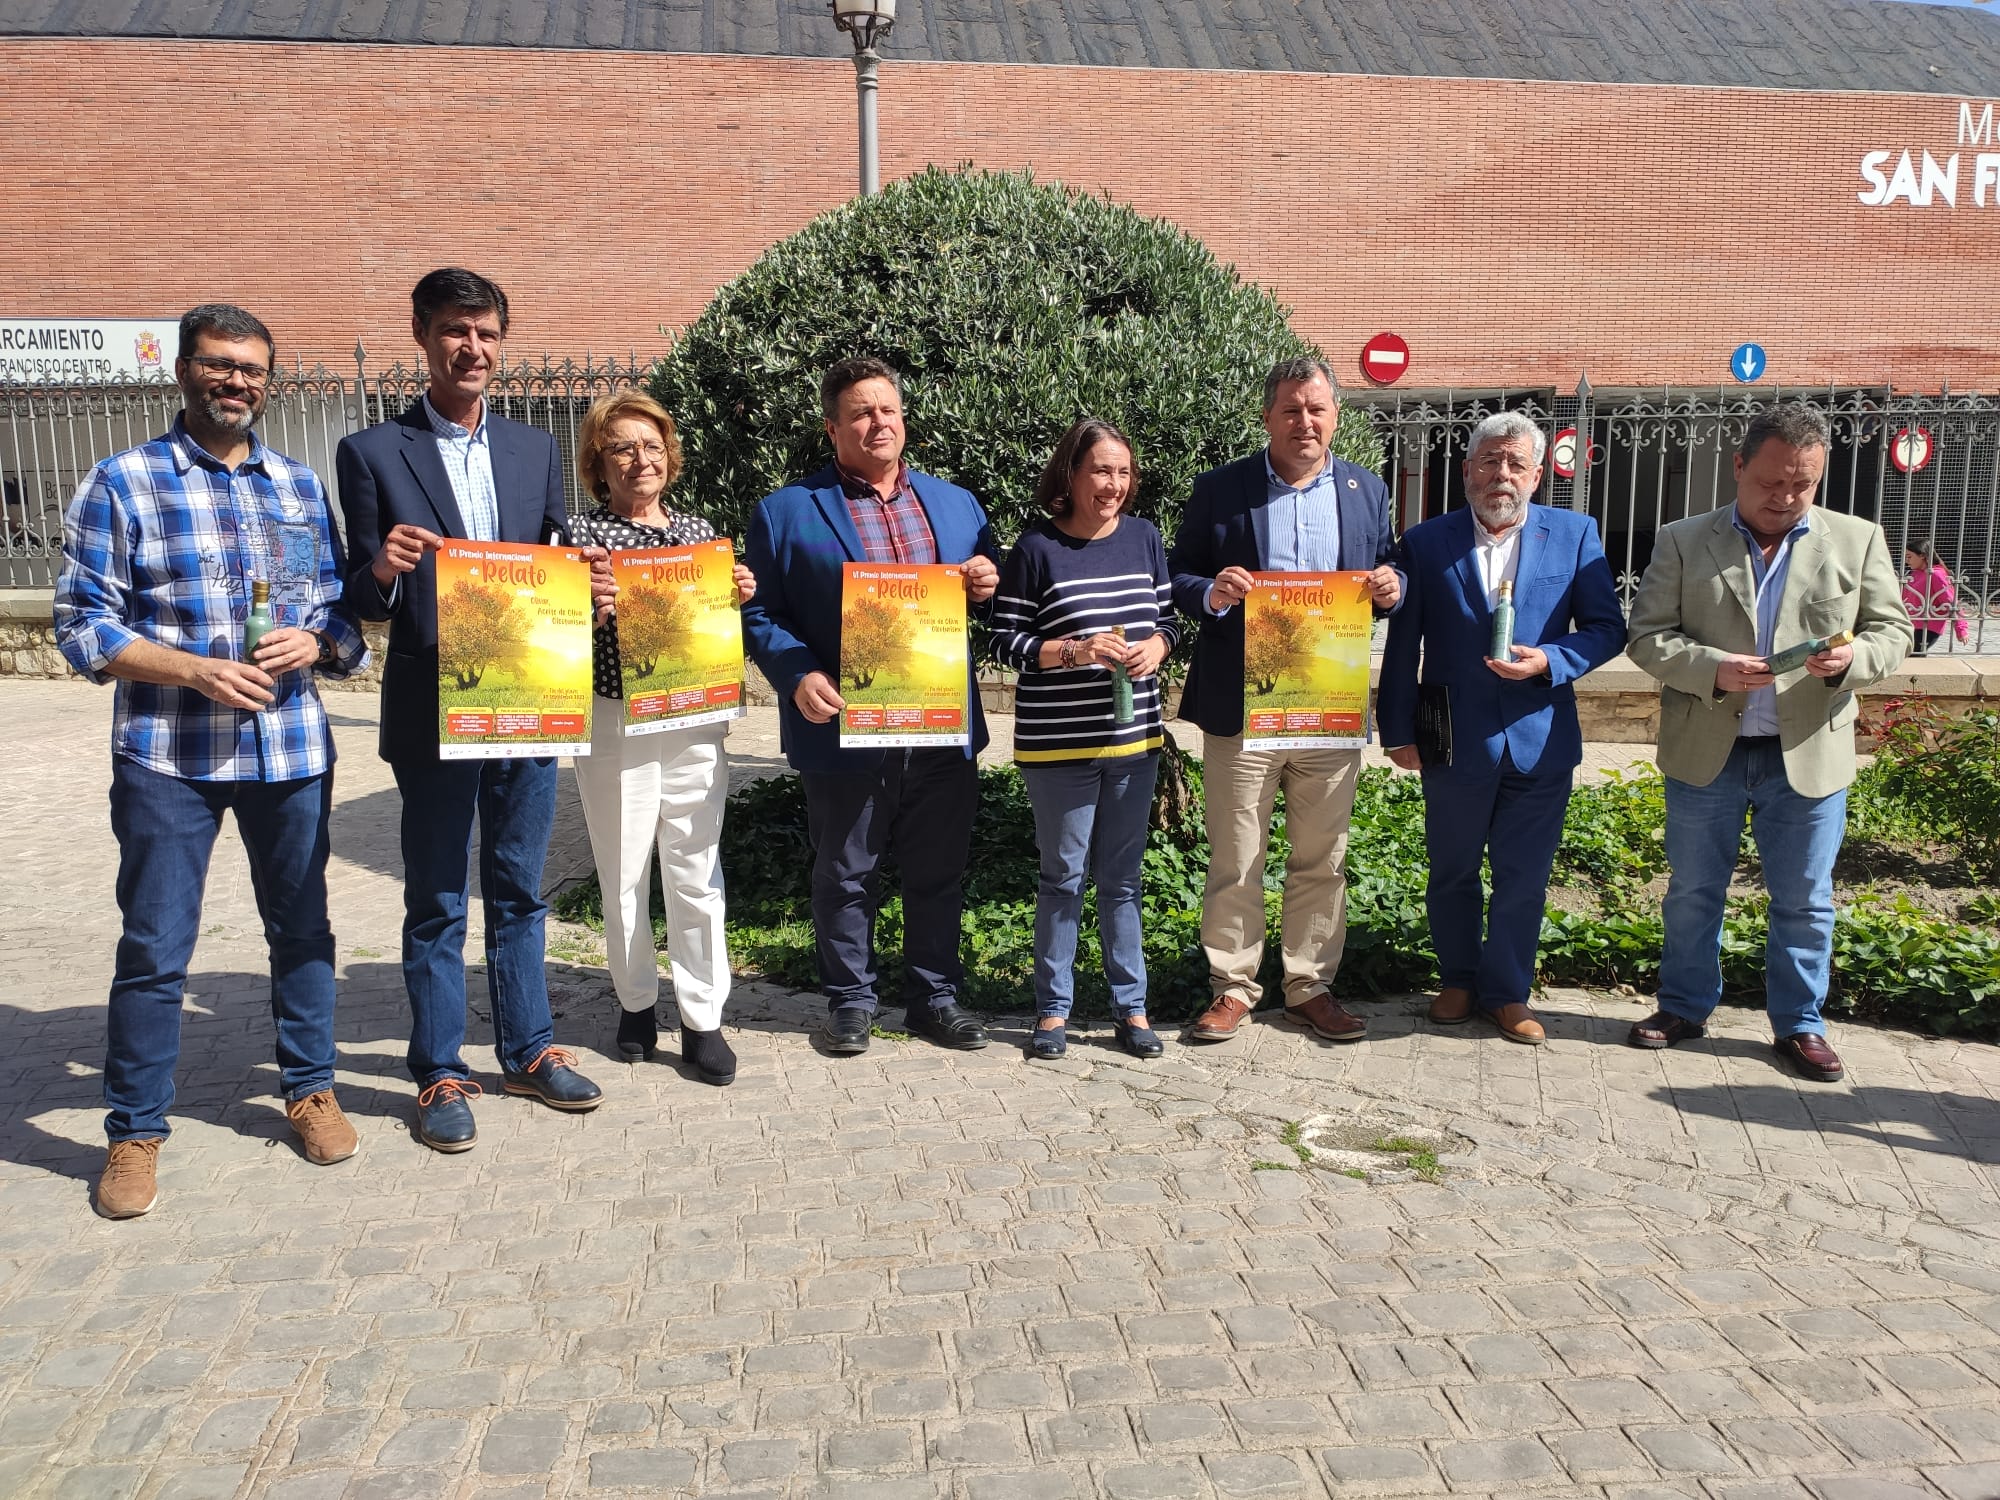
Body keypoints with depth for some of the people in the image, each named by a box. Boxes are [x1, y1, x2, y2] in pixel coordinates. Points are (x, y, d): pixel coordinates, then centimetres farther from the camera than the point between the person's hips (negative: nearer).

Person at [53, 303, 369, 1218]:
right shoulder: (122, 484, -1)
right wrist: (197, 671, -17)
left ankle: (310, 1088, 30)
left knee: (302, 929, 13)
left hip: (292, 750, 4)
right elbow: (84, 627, -5)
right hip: (168, 757, -3)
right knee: (153, 949, 2)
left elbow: (343, 605, 13)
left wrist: (317, 641, -9)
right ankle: (134, 1132, 18)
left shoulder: (301, 486, 10)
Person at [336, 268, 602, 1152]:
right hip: (432, 715, -3)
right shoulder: (372, 454, -2)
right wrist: (381, 570, -25)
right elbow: (362, 601, -3)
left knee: (518, 889, 15)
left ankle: (528, 1050, 28)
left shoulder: (537, 452, 9)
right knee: (436, 903, 7)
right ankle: (440, 1075, 19)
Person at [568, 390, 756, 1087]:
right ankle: (636, 1002, 28)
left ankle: (701, 1017, 14)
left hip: (695, 723, 2)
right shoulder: (581, 534, -2)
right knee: (623, 875, 8)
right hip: (614, 724, -2)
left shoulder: (698, 530, 9)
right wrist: (592, 604, -22)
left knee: (697, 874, 4)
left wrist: (738, 598, -4)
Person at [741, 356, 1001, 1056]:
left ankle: (934, 997, 28)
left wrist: (986, 587, -5)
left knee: (939, 872, 12)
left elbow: (990, 600, 19)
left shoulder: (956, 503, 13)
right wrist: (798, 676, -19)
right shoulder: (785, 512, 1)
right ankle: (850, 1001, 27)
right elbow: (760, 613, -2)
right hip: (846, 730, -3)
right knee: (845, 876, 10)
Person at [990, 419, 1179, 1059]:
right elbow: (1005, 643, -7)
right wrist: (1076, 651, -20)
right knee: (1063, 876, 6)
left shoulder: (1144, 539, 5)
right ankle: (1054, 1008, 19)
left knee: (1122, 876, 13)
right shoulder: (1036, 549, -7)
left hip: (1134, 739, 4)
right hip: (1058, 743, -4)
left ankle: (1131, 1005, 23)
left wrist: (1154, 647, -9)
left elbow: (1170, 619, 13)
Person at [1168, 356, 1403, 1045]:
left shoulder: (1367, 491, 9)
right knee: (1234, 860, 4)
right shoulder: (1218, 490, 1)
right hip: (1240, 706, -2)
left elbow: (1385, 582, 15)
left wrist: (1392, 589, -8)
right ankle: (1232, 987, 18)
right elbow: (1179, 575, 2)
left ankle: (1310, 987, 24)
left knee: (1322, 859, 10)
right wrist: (1211, 593, -20)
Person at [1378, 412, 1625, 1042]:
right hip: (1456, 742, 0)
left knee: (1524, 880, 8)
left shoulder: (1575, 535, 2)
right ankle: (1458, 981, 32)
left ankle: (1506, 992, 25)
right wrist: (1399, 730, 0)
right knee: (1452, 874, 13)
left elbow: (1607, 628, 2)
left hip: (1540, 742, 0)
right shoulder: (1426, 542, 0)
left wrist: (1549, 661, -16)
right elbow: (1403, 645, 2)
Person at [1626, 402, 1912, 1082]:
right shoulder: (1683, 542, 0)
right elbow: (1646, 635, -4)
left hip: (1810, 756, 1)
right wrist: (1712, 668, -21)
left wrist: (1852, 658, -18)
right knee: (1692, 892, 12)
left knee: (1805, 902, 10)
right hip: (1706, 754, 0)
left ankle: (1798, 1023, 26)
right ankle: (1684, 1006, 29)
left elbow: (1892, 629, 5)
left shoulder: (1859, 540, 4)